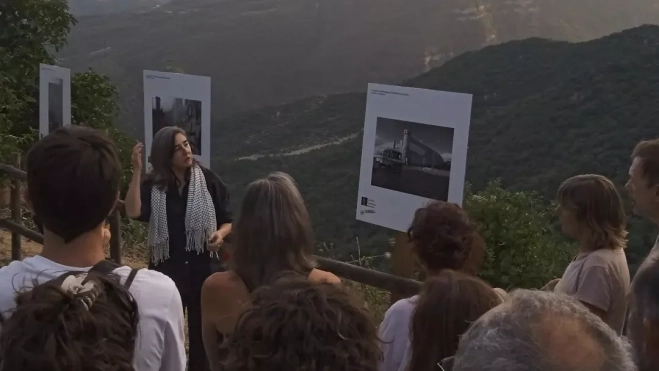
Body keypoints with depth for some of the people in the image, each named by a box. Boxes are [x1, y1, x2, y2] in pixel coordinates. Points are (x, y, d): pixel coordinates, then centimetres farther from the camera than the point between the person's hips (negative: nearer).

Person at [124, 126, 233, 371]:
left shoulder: (208, 180, -4)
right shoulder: (153, 185, -5)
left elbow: (228, 221, 4)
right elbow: (133, 212, -24)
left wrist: (221, 234, -18)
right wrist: (137, 170, -28)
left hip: (203, 266, 1)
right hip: (166, 268, 0)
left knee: (202, 330, 11)